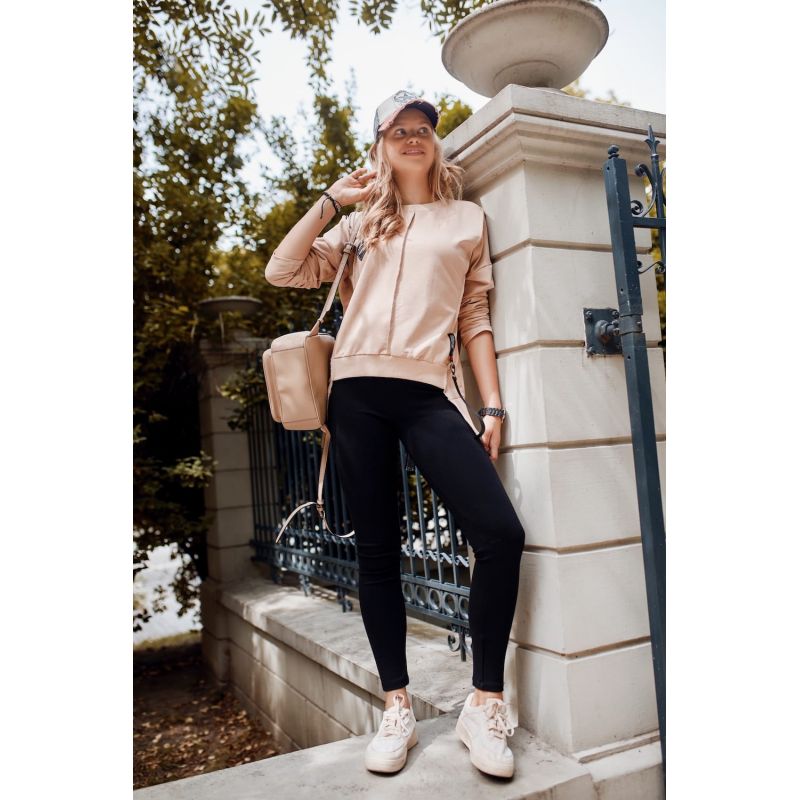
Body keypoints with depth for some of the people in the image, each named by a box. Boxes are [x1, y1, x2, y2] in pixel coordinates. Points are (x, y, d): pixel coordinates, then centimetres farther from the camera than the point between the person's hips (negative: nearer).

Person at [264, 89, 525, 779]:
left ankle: (486, 702, 1)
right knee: (378, 550, 3)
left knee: (501, 534, -18)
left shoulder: (469, 219, 18)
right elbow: (282, 271, 9)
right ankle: (398, 708, 17)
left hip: (431, 393, -1)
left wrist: (493, 405, 2)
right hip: (359, 392, 2)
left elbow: (476, 318, 11)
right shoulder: (361, 222, 20)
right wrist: (333, 198, 9)